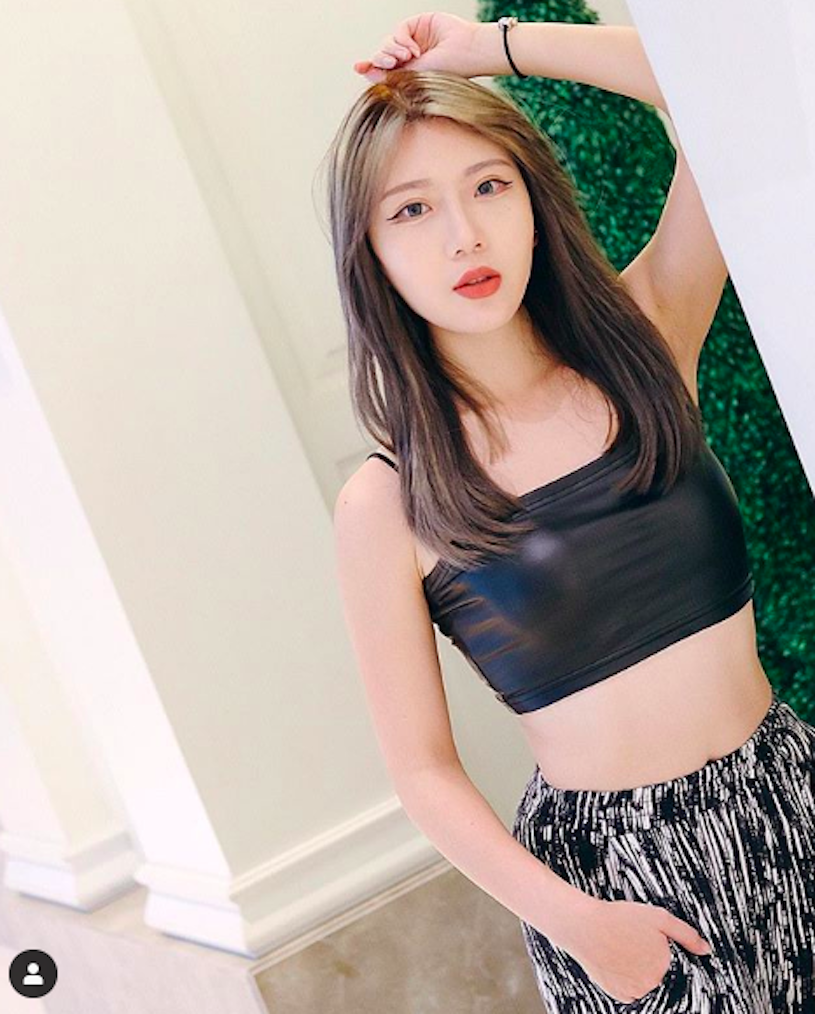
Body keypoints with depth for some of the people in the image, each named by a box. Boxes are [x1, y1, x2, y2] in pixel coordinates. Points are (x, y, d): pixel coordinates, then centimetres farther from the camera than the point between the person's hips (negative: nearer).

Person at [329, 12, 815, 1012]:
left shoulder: (639, 344, -2)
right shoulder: (385, 505, -10)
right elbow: (422, 765, -7)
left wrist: (491, 45, -7)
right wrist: (572, 919, -16)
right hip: (608, 864, -3)